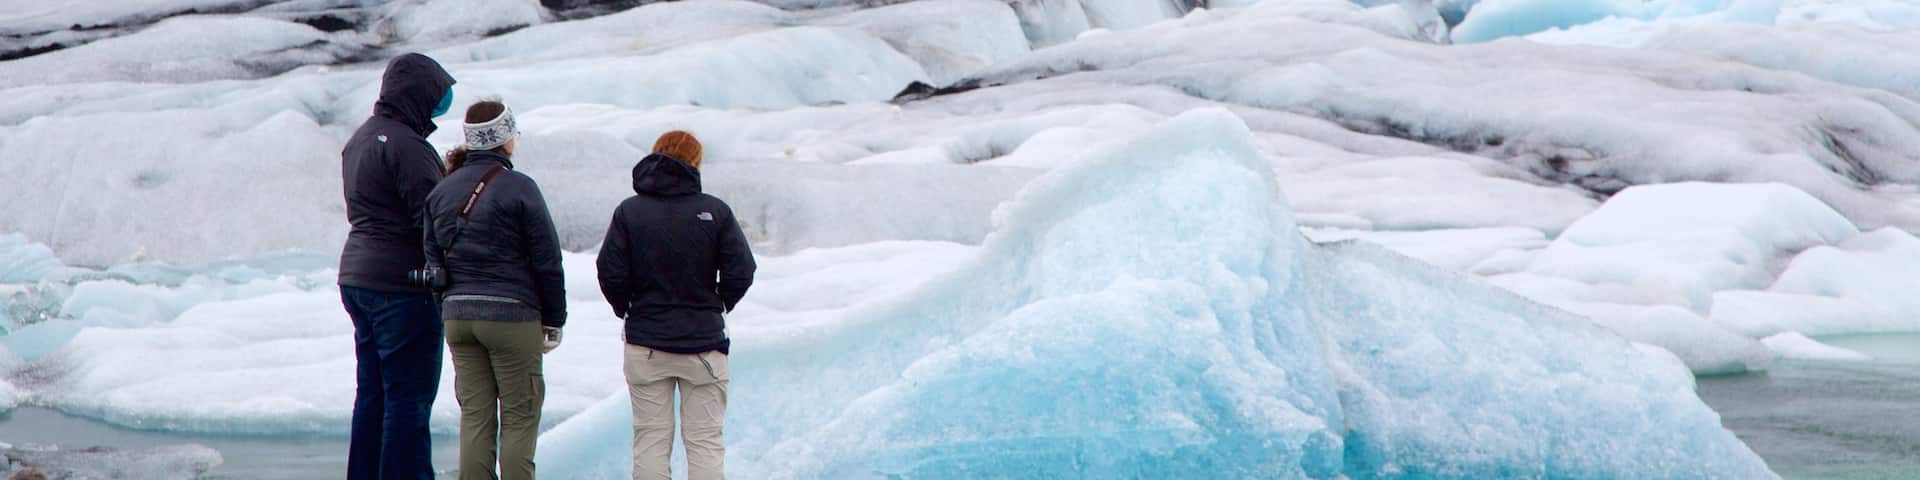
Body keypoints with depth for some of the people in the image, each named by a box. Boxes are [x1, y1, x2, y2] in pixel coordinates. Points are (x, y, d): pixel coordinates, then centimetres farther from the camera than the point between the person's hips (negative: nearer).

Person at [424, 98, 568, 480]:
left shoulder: (442, 191, 9)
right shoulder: (519, 188, -9)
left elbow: (433, 260, 13)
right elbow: (547, 260, -8)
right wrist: (554, 320, 1)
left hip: (458, 316, 6)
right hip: (512, 316, -6)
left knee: (474, 417, 9)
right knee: (519, 419, 1)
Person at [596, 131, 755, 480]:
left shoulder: (628, 211, -3)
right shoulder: (715, 211, -5)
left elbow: (610, 273, -7)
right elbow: (741, 272, -7)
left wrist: (626, 309, 11)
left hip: (645, 342, 1)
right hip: (704, 341, -1)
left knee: (650, 439, 6)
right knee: (705, 440, 4)